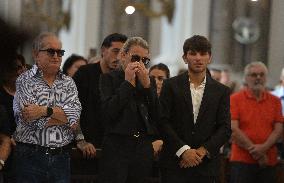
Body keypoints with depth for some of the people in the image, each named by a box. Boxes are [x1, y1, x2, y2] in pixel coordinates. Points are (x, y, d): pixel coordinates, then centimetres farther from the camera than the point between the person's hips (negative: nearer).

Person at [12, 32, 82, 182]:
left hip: (61, 158, 4)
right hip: (30, 157, -4)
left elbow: (75, 112, -6)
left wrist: (45, 111, -17)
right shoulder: (24, 81, -2)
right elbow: (33, 120, -15)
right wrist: (66, 118, -6)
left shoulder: (68, 83, 12)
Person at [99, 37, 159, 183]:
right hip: (117, 147, -4)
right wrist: (128, 83, -10)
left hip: (144, 148, 4)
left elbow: (157, 115, 3)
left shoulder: (149, 81, 14)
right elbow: (108, 113, -12)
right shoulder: (109, 78, 2)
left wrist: (146, 84, -5)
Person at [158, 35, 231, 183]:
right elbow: (163, 122, -2)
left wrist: (203, 150, -9)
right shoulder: (171, 86, 4)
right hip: (174, 164, -1)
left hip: (206, 164, 1)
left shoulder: (221, 91, 9)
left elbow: (225, 128, 4)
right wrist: (183, 150, -11)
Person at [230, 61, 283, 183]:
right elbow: (233, 129, -7)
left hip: (268, 161, 3)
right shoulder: (235, 99, 1)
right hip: (242, 160, -3)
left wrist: (264, 147, -14)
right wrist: (255, 151, -10)